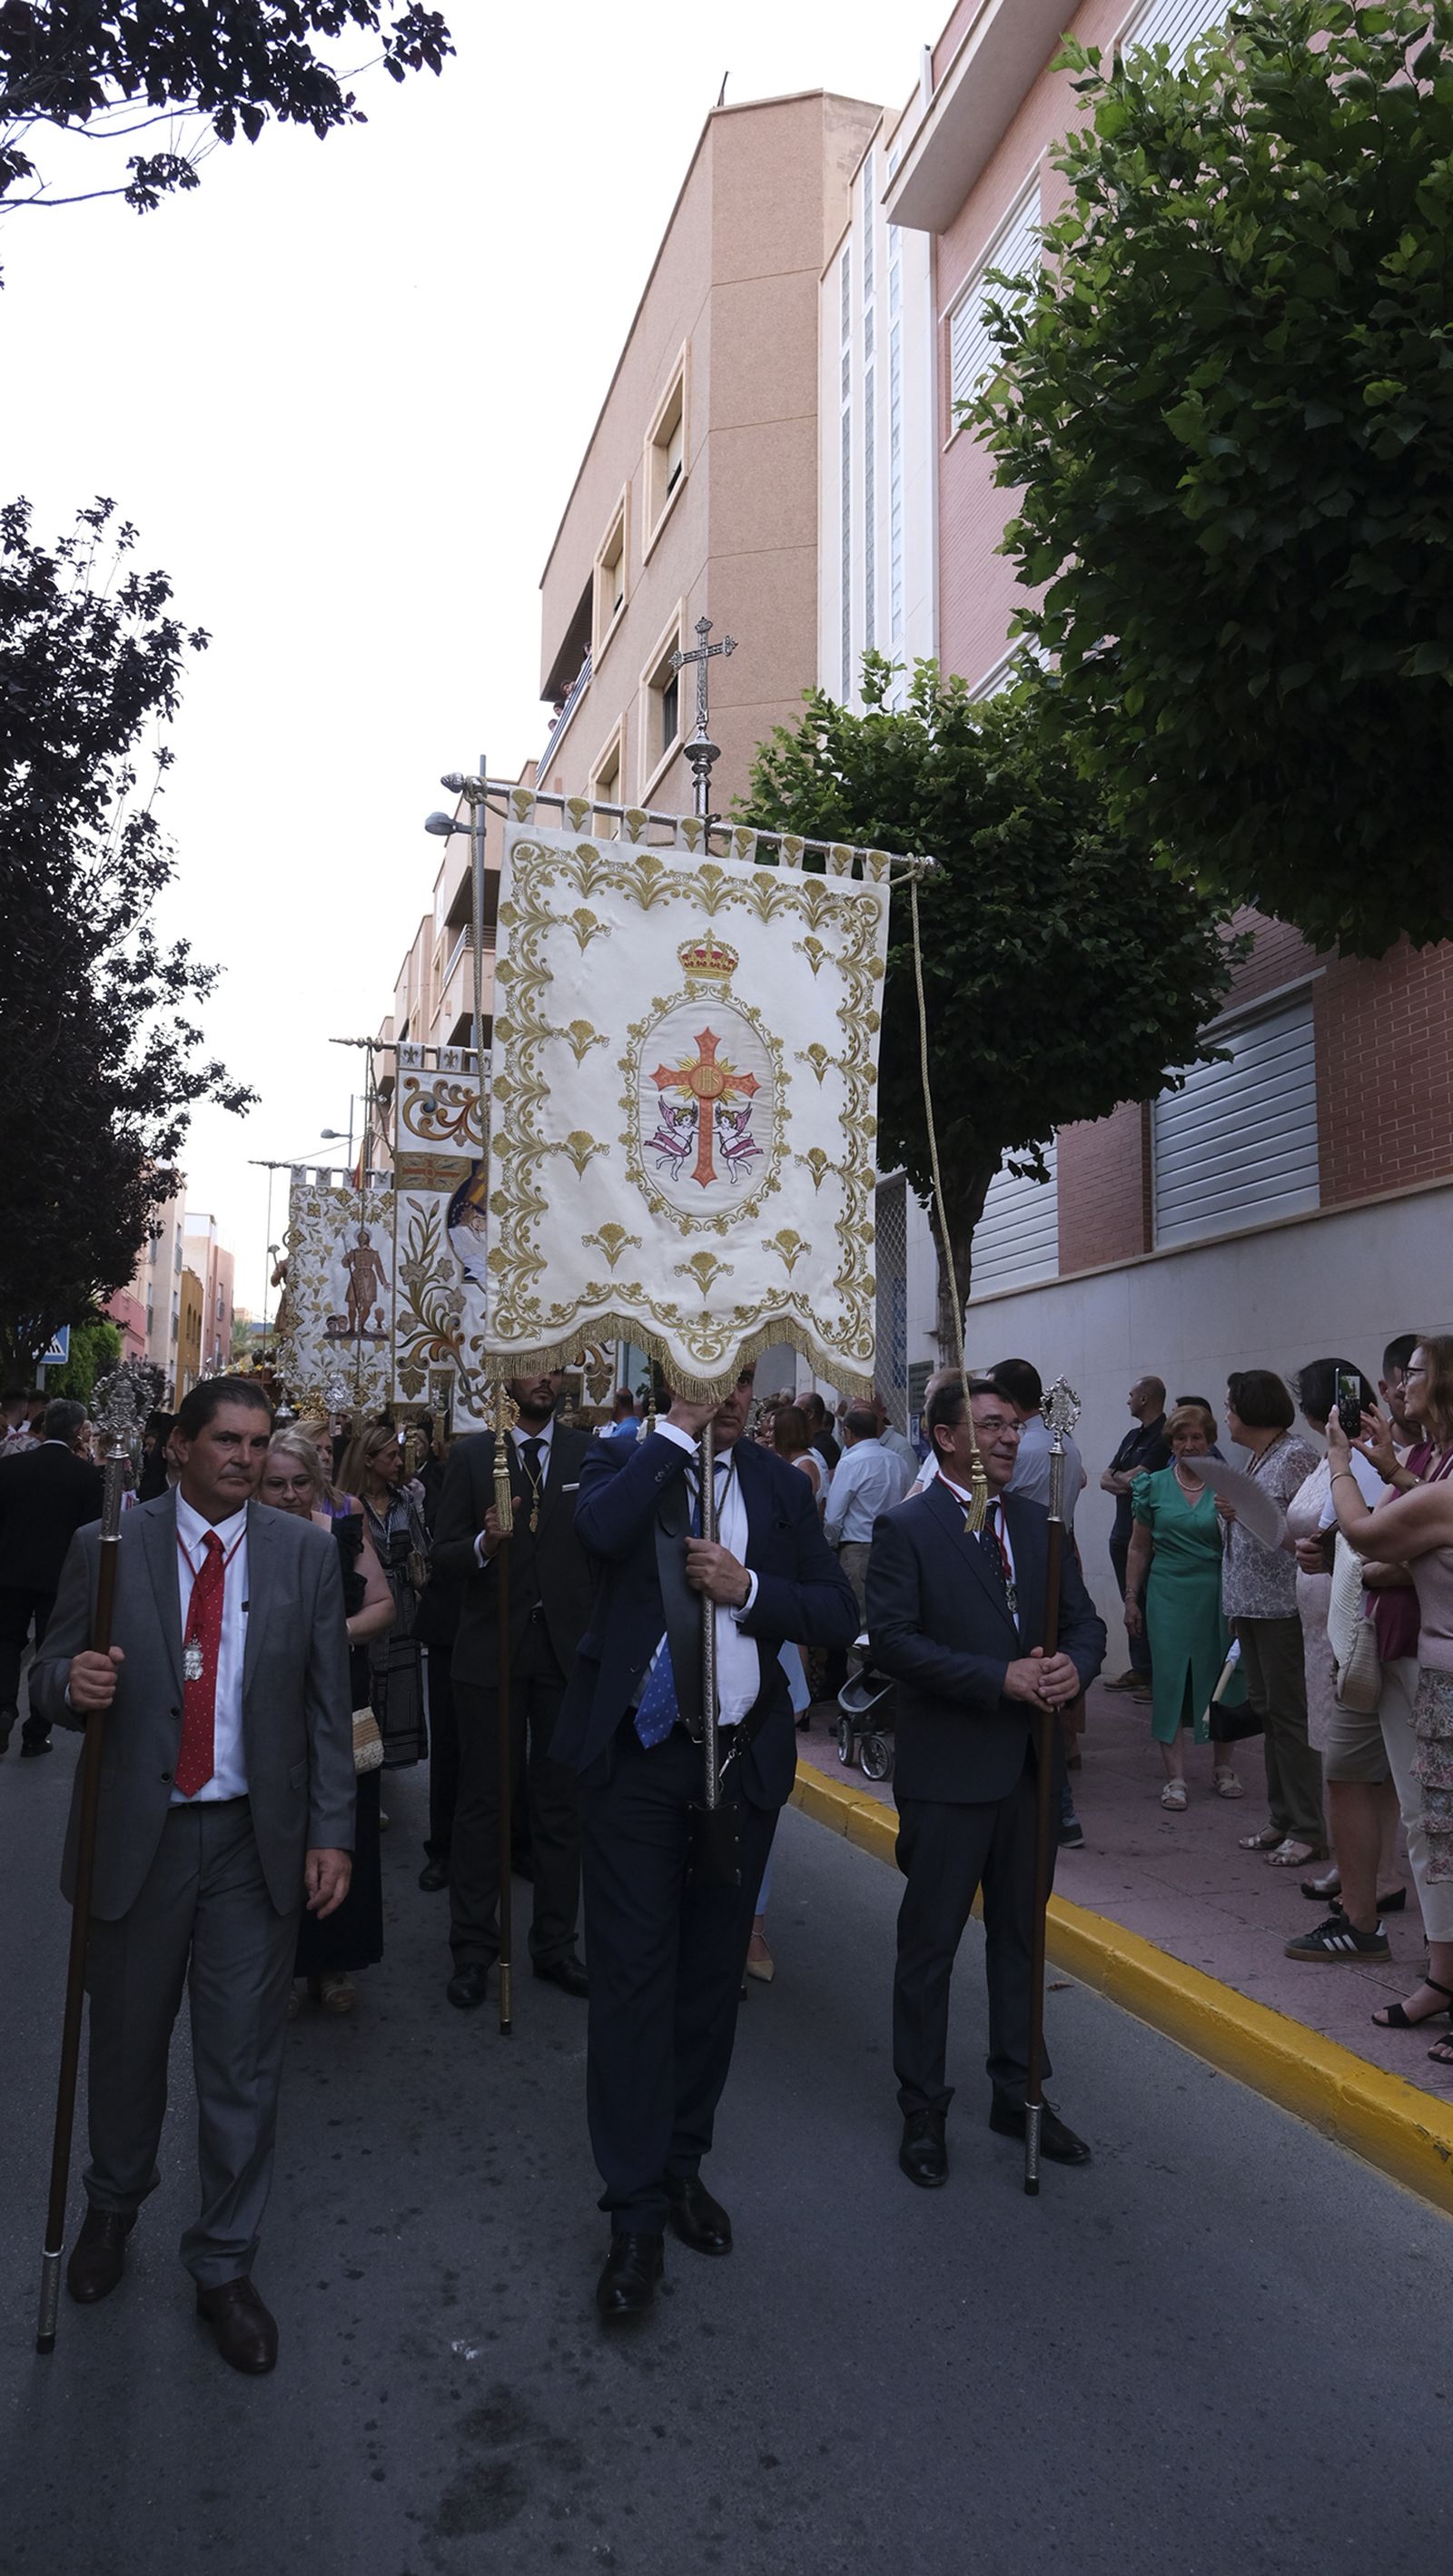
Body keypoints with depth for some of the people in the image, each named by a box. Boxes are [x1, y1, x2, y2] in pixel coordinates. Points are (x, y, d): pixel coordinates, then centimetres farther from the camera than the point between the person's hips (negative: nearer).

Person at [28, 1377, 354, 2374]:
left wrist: (332, 1833, -4)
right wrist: (74, 1684, -24)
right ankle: (114, 2206, 47)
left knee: (244, 2062, 7)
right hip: (136, 1834, 0)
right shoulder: (107, 1546, -4)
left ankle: (225, 2266, 27)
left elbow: (327, 1706, 1)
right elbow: (49, 1677, 0)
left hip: (255, 1841, 0)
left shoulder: (306, 1554, -2)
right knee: (127, 2041, 18)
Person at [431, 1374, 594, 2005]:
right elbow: (444, 1556, 0)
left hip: (567, 1647, 1)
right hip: (492, 1648, -1)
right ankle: (474, 1948, 18)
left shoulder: (592, 1454, 4)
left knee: (560, 1804, 9)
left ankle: (555, 1945, 21)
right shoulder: (471, 1455, 2)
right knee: (483, 1801, 6)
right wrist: (483, 1544, -21)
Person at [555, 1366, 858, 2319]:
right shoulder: (627, 1461, -2)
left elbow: (839, 1612, 1)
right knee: (633, 1973, 0)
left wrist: (749, 1588, -15)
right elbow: (601, 1529, -27)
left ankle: (683, 2164, 34)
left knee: (713, 1975, 15)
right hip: (638, 1754, -3)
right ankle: (638, 2211, 13)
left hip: (744, 1763, 3)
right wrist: (677, 1429, -20)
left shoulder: (779, 1483, 5)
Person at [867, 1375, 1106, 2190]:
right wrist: (1000, 1678, -23)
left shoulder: (1041, 1524, 8)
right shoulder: (907, 1528, -10)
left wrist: (1075, 1664, -15)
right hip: (947, 1771, -5)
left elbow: (1084, 1620, 8)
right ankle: (924, 2110, 24)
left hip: (1030, 1766, 6)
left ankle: (1019, 2093, 35)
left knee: (1022, 1938, 18)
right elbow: (893, 1640, -18)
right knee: (930, 1946, 8)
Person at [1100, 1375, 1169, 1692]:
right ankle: (1139, 1669, 19)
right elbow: (1106, 1479, 14)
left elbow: (1137, 1476, -18)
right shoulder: (1133, 1436, 17)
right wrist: (1126, 1482, -7)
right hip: (1124, 1531, 9)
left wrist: (1118, 1477, 3)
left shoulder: (1164, 1437, -11)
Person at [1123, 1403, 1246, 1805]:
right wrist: (1131, 1599, 6)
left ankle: (1221, 1766, 24)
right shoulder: (1154, 1486, 4)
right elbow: (1139, 1549, 9)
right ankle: (1175, 1776, 4)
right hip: (1168, 1595, 0)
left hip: (1217, 1595, 0)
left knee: (1219, 1678, 6)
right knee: (1169, 1678, -2)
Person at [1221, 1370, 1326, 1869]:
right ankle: (1281, 1818, 22)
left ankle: (1307, 1831, 4)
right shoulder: (1256, 1459, 15)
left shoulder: (1297, 1457, -12)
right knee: (1266, 1709, 13)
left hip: (1283, 1604, -9)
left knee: (1288, 1712, -4)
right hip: (1251, 1603, 9)